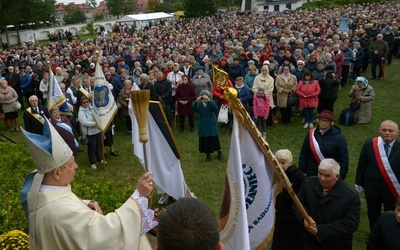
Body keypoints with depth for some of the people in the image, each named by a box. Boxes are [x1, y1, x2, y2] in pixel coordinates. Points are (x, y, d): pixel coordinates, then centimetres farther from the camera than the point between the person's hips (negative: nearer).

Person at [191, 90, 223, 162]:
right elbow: (193, 108, -24)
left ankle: (219, 152, 33)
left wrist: (209, 100, -42)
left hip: (212, 126, -1)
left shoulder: (211, 103, -9)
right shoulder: (199, 104, -6)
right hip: (203, 126, 1)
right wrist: (196, 102, -43)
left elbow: (215, 108, -30)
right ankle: (208, 154, 29)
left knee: (215, 140, 9)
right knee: (204, 141, 9)